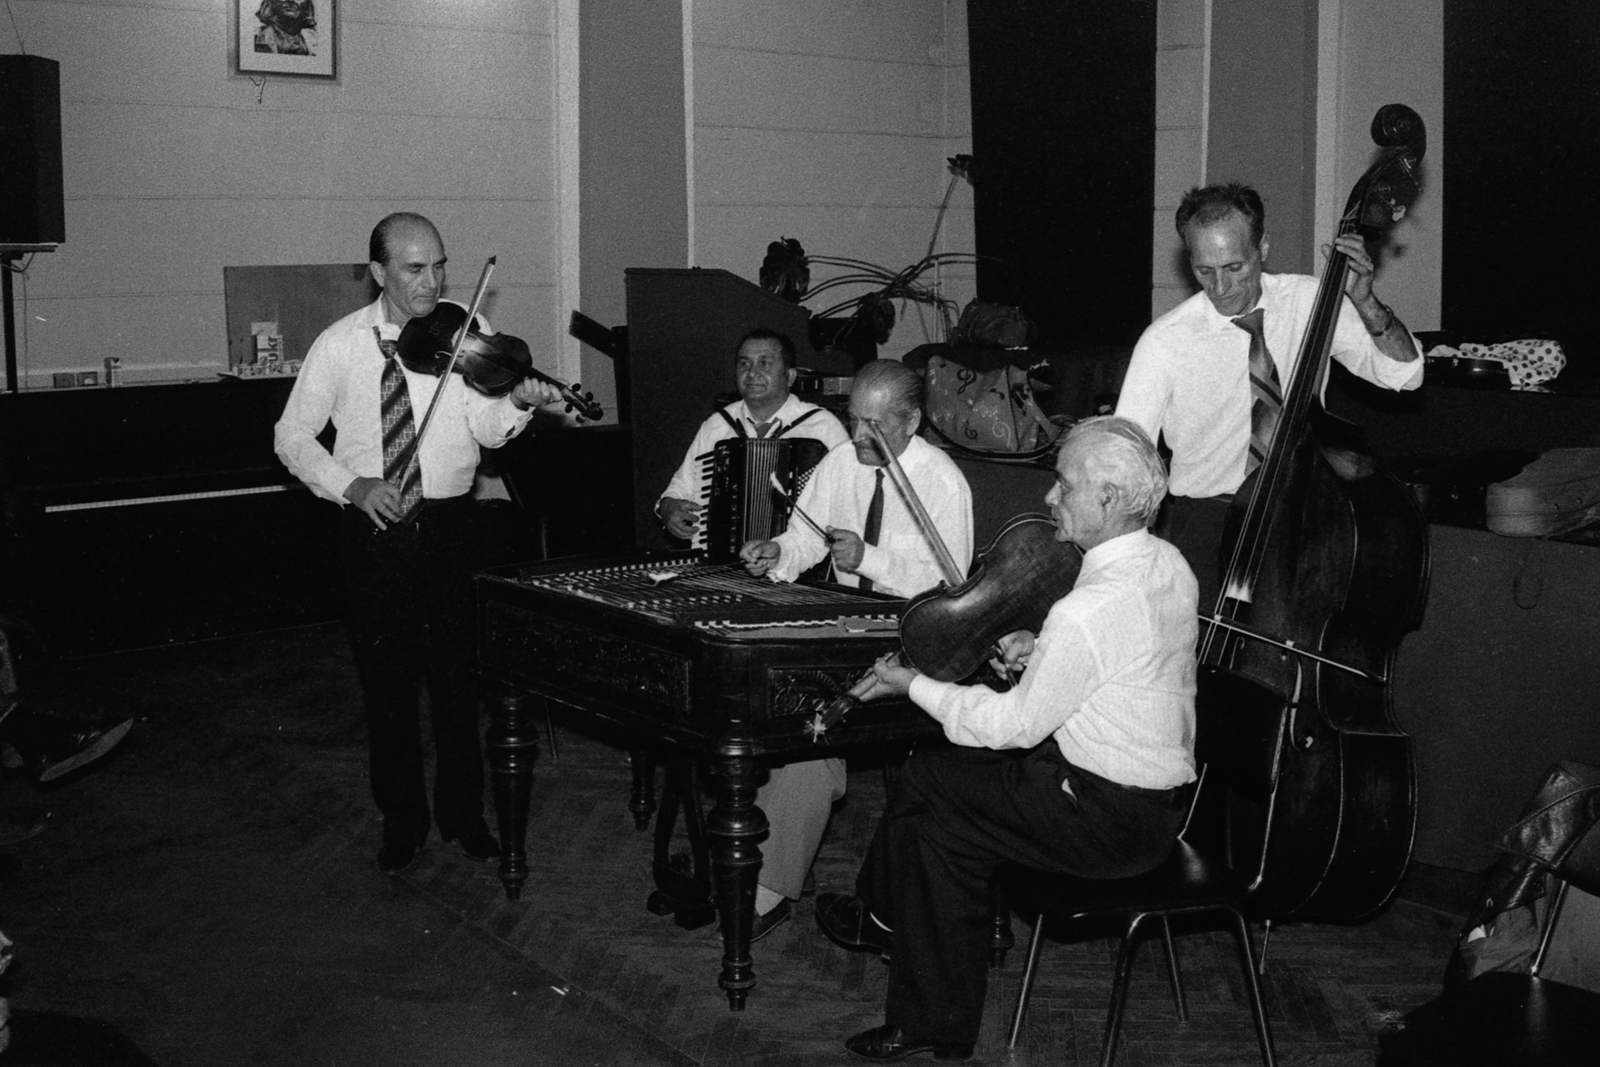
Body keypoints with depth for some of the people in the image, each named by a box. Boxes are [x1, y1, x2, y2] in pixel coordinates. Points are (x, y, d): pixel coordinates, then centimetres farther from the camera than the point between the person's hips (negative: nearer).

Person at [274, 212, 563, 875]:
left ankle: (463, 814, 22)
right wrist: (351, 485, -14)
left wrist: (517, 404, -34)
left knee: (457, 675, 6)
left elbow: (487, 429, -12)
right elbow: (292, 436, 2)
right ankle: (401, 819, 24)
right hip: (373, 530, 0)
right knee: (386, 679, 8)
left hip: (450, 523, 0)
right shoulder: (340, 345, 0)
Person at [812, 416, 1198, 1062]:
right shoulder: (1167, 562, 1)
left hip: (1111, 820, -9)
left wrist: (915, 685, -8)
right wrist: (1039, 650, 7)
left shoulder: (1089, 610, -28)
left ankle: (881, 917, 20)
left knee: (927, 783, -4)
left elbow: (1017, 725, -19)